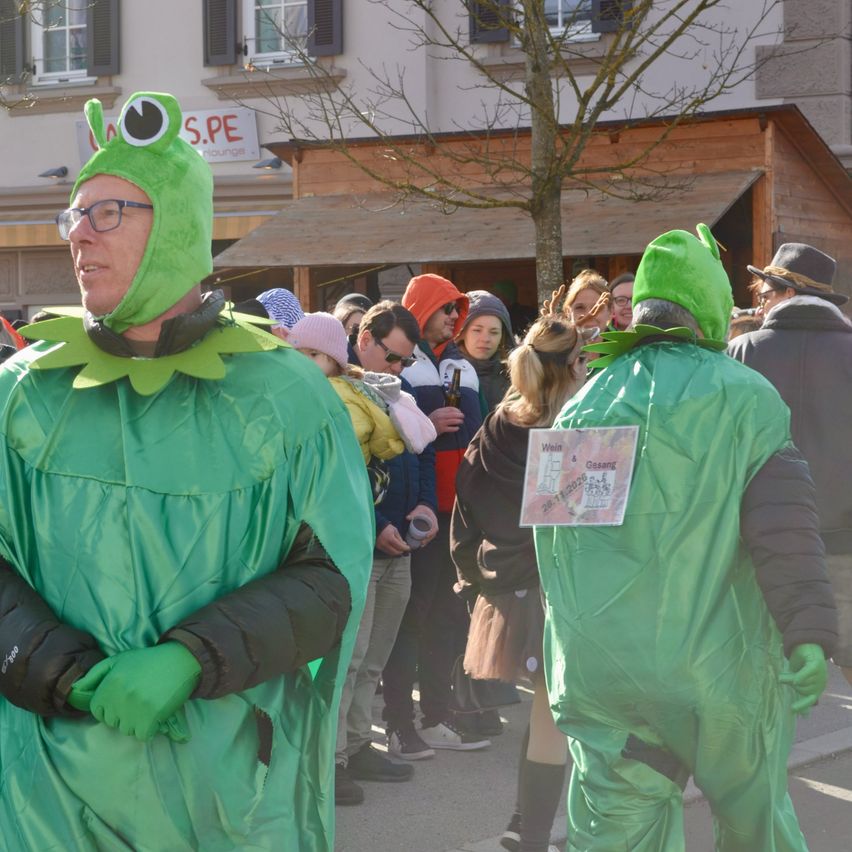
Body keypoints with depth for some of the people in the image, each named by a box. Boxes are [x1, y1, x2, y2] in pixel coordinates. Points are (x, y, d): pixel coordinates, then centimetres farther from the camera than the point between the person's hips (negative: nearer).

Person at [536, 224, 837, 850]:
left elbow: (549, 537, 18)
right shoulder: (742, 396, -5)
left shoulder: (583, 406, 11)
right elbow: (783, 527, -14)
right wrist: (809, 633, -13)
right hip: (714, 666, -4)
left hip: (596, 668, 4)